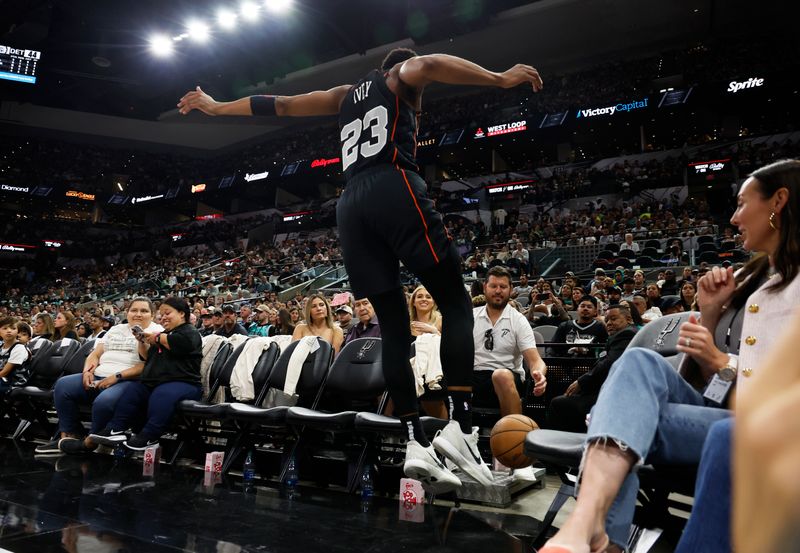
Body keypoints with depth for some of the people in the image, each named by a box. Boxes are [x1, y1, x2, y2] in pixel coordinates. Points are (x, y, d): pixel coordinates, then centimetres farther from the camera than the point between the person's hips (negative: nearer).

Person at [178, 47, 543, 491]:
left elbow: (279, 104, 36)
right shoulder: (402, 75, 20)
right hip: (395, 187, -5)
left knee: (393, 327, 3)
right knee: (455, 304, -5)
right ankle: (460, 428, -19)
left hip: (351, 204, 6)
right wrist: (501, 79, -12)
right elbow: (430, 65, -5)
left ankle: (416, 443, -4)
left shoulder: (345, 95, 34)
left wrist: (216, 108, 46)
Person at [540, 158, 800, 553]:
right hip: (710, 412, 6)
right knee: (640, 362, -26)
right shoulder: (746, 279, 20)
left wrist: (723, 363, -12)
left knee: (626, 418, -28)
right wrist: (710, 312, 4)